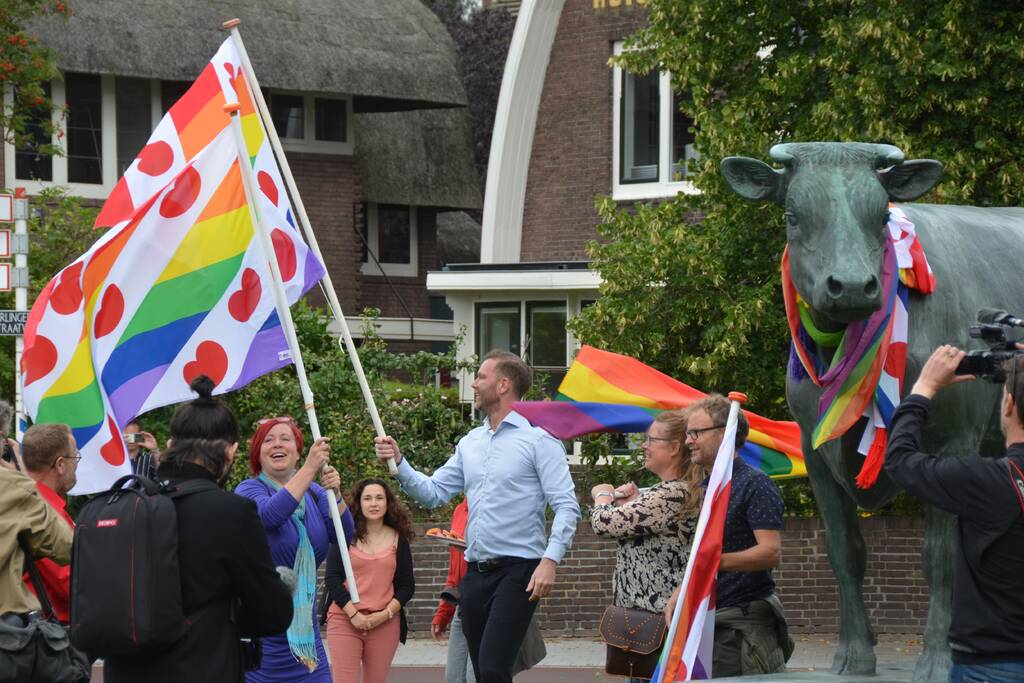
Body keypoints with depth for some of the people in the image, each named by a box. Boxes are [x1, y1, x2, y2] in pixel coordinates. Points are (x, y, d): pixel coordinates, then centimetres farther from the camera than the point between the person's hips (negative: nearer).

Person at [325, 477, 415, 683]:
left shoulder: (398, 539, 9)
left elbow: (407, 585, 9)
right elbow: (332, 578, 0)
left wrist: (386, 614, -6)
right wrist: (353, 614, -9)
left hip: (385, 624, 2)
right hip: (344, 620, -2)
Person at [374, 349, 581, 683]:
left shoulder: (538, 439, -6)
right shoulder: (470, 443, 15)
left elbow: (566, 506, -11)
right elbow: (433, 492, 13)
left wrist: (550, 560, -21)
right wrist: (399, 462, -1)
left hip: (517, 571, -7)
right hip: (475, 573, 7)